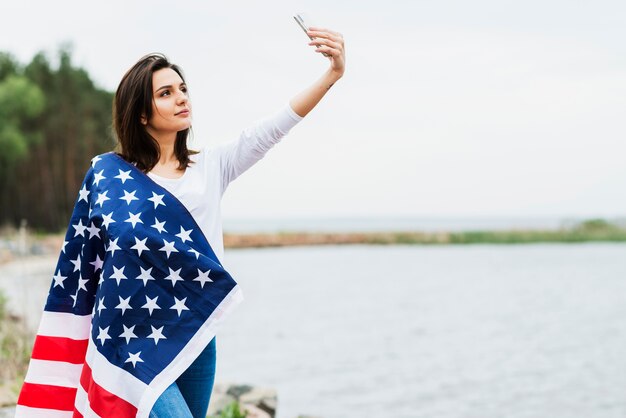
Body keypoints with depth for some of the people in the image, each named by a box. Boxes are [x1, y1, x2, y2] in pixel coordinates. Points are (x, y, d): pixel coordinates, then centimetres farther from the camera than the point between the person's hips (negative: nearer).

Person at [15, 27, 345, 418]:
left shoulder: (212, 165, 7)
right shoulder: (107, 174, 2)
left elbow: (273, 127, -6)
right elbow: (80, 259, 6)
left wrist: (333, 74, -19)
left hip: (195, 339, 3)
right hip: (132, 340, -3)